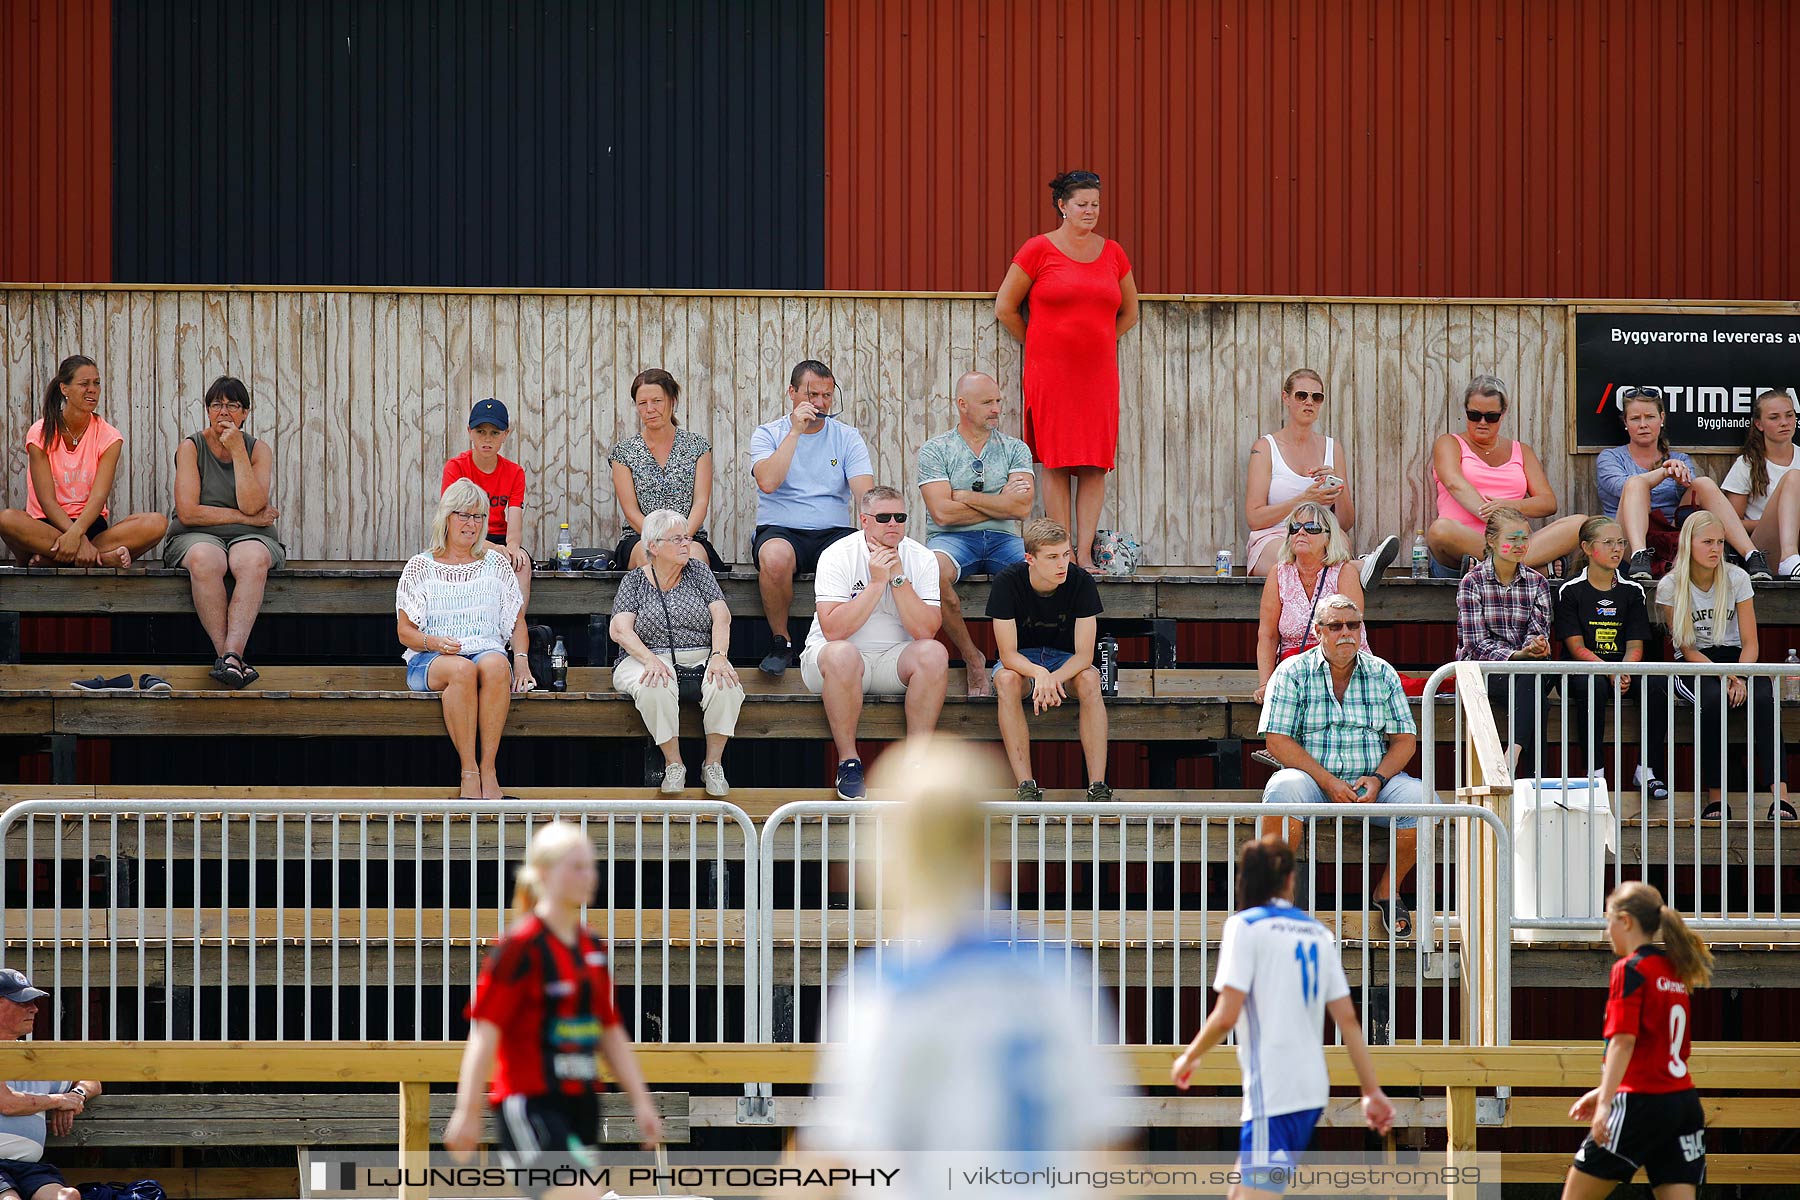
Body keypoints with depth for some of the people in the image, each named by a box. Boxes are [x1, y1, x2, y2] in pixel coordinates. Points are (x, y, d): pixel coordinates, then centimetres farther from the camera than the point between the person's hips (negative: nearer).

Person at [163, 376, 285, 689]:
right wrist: (248, 517, -8)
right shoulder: (191, 447, 2)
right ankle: (228, 656, -39)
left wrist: (238, 452, -12)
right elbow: (187, 511, -9)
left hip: (249, 538, 1)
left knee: (253, 560, -36)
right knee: (204, 560, -38)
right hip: (197, 536, -1)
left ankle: (231, 655, -48)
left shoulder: (258, 450, 7)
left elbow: (252, 505, -10)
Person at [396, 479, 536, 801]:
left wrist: (521, 660, -4)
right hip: (429, 662, -1)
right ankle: (468, 772, -36)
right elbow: (405, 631, 8)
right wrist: (433, 642, -14)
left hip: (487, 650, 1)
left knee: (495, 665, -37)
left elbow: (517, 622, 16)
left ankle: (488, 770, -38)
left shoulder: (495, 564, 17)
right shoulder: (420, 566, 11)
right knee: (462, 669, -39)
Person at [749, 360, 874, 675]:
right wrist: (796, 431, -14)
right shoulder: (768, 434, 5)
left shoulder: (847, 437, 10)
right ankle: (781, 643, -15)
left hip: (833, 533, 2)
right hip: (781, 530, -2)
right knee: (775, 556, -38)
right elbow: (768, 482, -15)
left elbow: (864, 493, -3)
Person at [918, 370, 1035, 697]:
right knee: (934, 572, -39)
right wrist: (1001, 502, -2)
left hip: (1003, 538, 2)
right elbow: (943, 512, -8)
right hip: (952, 539, -2)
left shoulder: (1015, 449, 12)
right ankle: (971, 658, -19)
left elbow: (1021, 508, -3)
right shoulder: (935, 450, 5)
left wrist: (964, 496, -4)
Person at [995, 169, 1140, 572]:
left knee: (1095, 465, -1)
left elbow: (1129, 312, 22)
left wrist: (1098, 343, 13)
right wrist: (1036, 345, 6)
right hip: (1050, 373, -4)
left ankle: (1084, 554, 2)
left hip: (1098, 373, 4)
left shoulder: (1112, 253, 11)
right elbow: (1005, 307, 4)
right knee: (1057, 464, -5)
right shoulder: (1039, 250, 0)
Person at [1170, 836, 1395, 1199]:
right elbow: (1347, 1019, 11)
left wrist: (1189, 1057, 5)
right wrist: (1372, 1091, 12)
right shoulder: (1319, 934, 14)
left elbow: (1226, 1016, -12)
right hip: (1313, 1090, 8)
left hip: (1271, 1093, -8)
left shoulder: (1245, 925, -4)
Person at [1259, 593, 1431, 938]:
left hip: (1371, 783, 3)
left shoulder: (1383, 674, 10)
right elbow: (1277, 740, -7)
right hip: (1311, 777, -3)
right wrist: (1328, 782, -17)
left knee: (1420, 799, -24)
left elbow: (1405, 739, 8)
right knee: (1283, 789, -36)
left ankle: (1388, 891, -3)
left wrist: (1377, 780, -12)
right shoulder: (1293, 673, 1)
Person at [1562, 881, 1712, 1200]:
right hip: (1684, 1105, 7)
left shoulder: (1630, 970, -8)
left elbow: (1623, 1042, -18)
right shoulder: (1675, 973, 16)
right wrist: (1605, 1092, 27)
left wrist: (1605, 1104, -23)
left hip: (1642, 1103, -7)